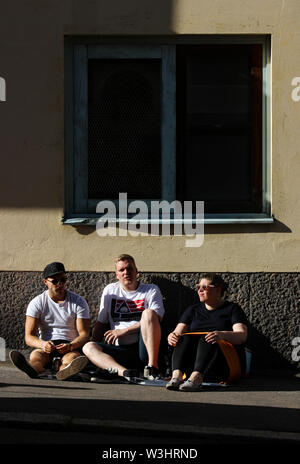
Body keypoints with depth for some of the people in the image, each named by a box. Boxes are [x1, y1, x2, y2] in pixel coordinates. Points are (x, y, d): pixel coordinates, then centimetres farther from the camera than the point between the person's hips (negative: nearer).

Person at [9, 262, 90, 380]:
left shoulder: (78, 302, 4)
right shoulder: (37, 303, 4)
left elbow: (84, 334, -2)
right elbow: (29, 336, -2)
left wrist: (70, 346, -26)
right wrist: (42, 344, -28)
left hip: (72, 347, 0)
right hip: (45, 348, 0)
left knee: (72, 357, -38)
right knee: (36, 355, -36)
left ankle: (64, 371, -75)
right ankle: (32, 369, -74)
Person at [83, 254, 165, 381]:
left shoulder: (151, 290, 11)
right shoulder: (110, 290, 20)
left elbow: (154, 320, -4)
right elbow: (101, 323, 22)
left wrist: (123, 331, -9)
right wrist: (94, 347, 6)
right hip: (120, 350, 3)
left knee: (148, 313, -27)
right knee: (88, 348, -23)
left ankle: (152, 366, -36)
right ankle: (124, 372, -49)